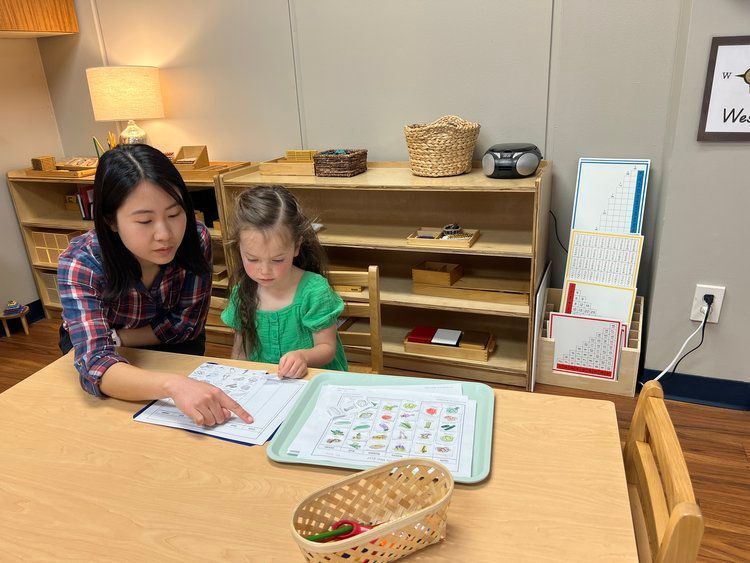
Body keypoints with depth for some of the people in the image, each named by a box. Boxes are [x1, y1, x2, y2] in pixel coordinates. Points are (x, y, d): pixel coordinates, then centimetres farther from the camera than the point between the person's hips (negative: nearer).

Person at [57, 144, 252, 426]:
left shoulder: (196, 239, -28)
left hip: (171, 346, 3)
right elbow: (96, 365, -46)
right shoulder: (80, 264, -34)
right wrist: (172, 384, -63)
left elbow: (186, 324, -15)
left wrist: (115, 338, -22)